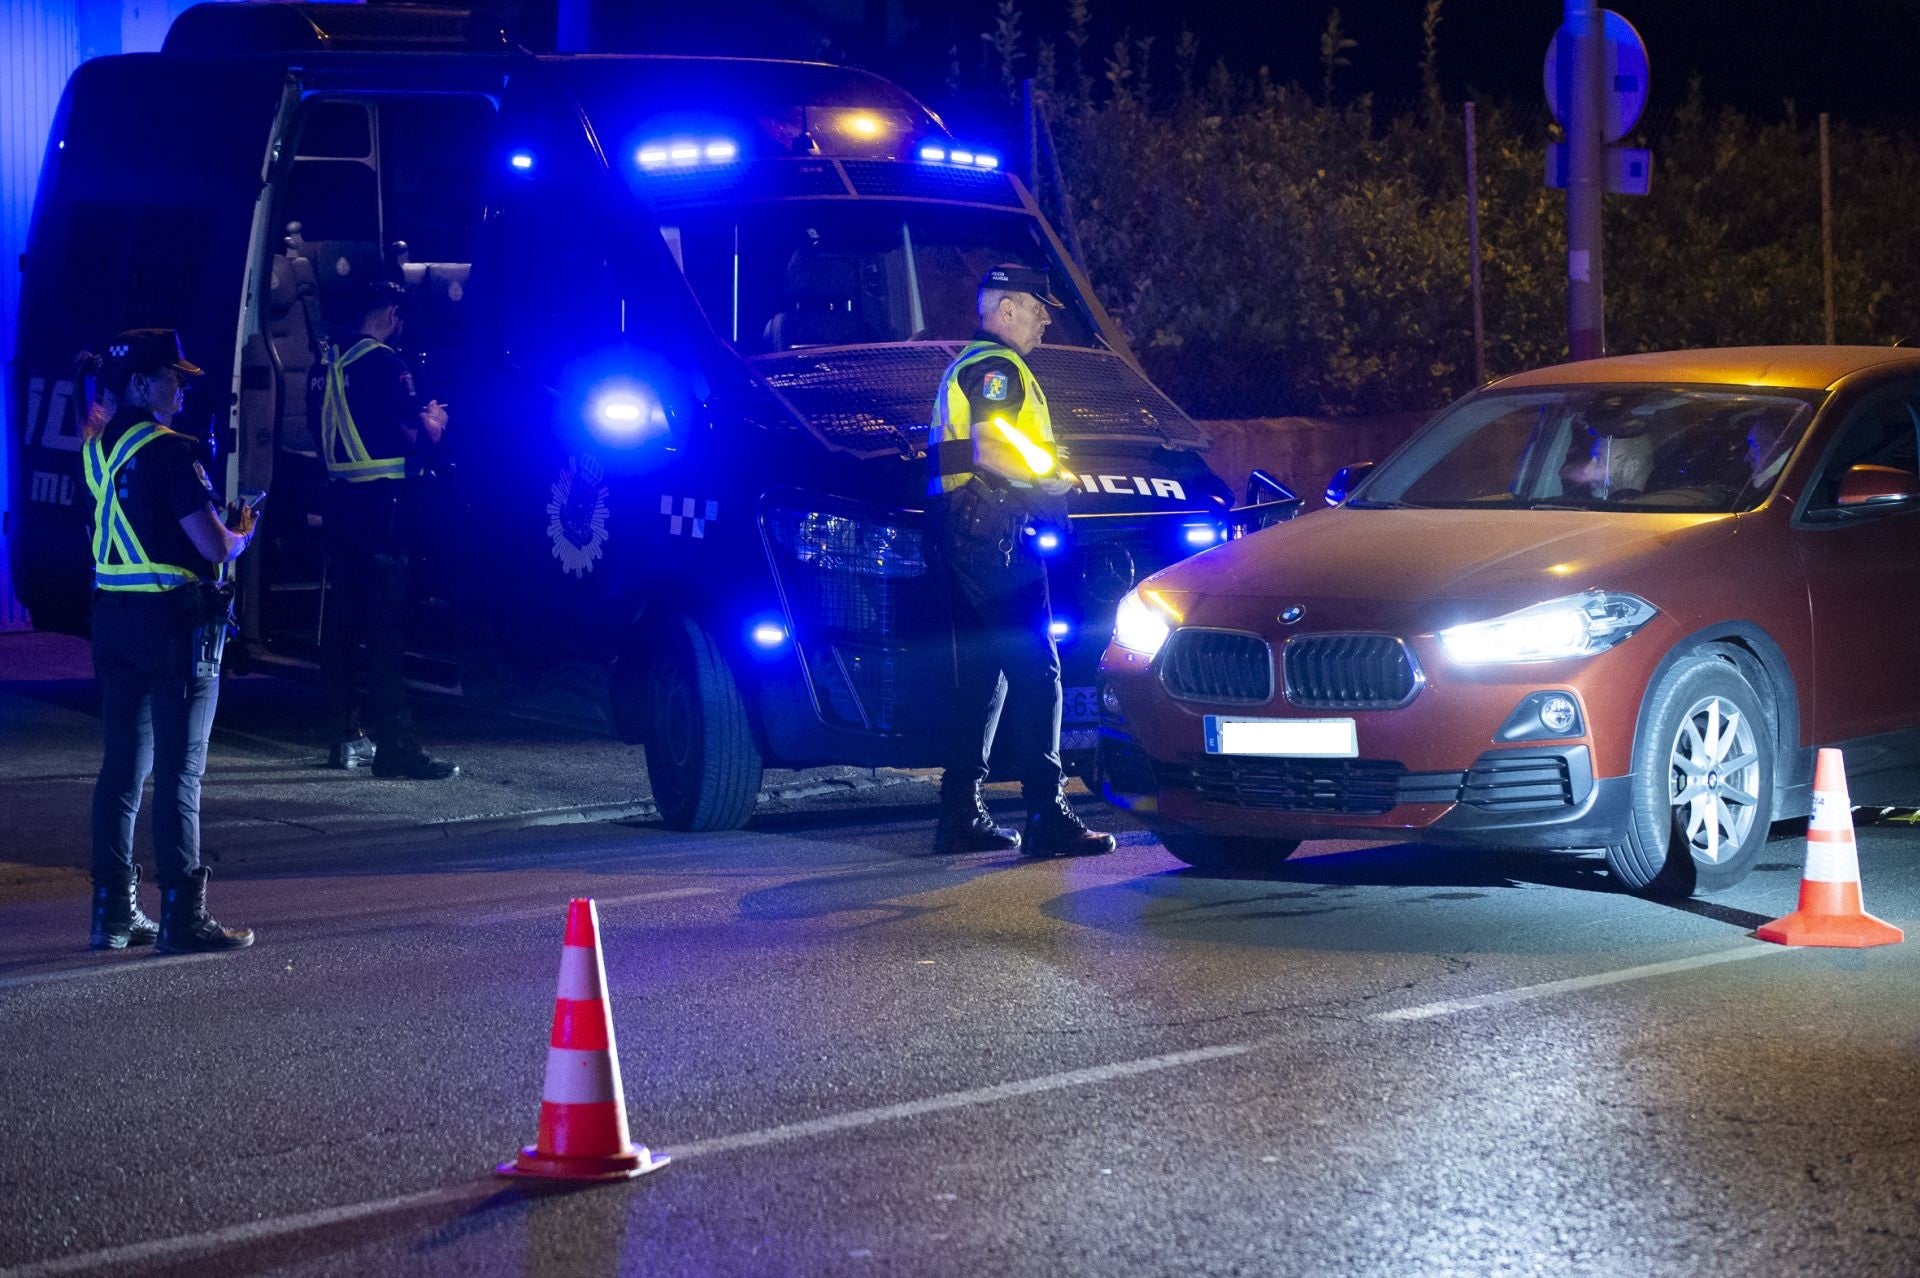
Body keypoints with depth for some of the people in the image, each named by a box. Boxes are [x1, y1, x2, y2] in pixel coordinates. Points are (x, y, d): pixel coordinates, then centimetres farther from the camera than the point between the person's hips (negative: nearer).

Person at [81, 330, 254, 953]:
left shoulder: (96, 449, 9)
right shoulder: (170, 451, -15)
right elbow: (214, 545, -18)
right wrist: (242, 535, 4)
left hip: (113, 617, 8)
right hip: (174, 621, -8)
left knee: (120, 767, 12)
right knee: (179, 772, -4)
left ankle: (113, 909, 15)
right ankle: (182, 917, -2)